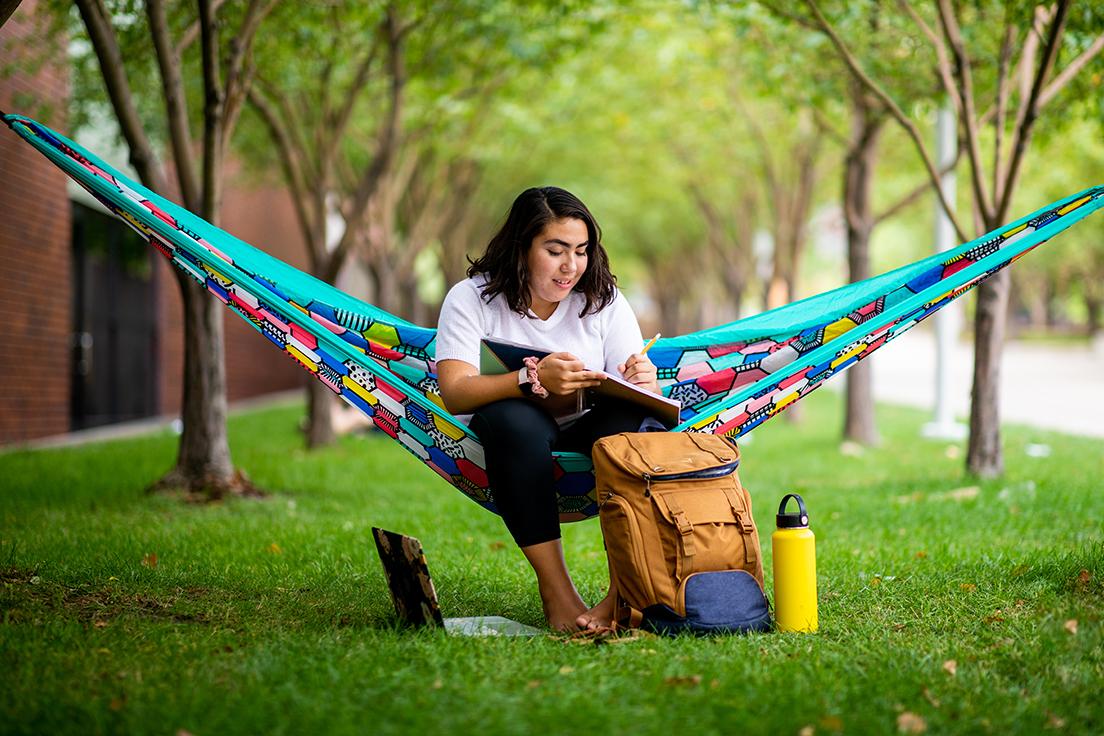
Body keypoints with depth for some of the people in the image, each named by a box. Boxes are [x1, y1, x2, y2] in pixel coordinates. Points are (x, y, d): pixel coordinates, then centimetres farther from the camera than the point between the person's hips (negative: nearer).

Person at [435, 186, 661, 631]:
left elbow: (636, 392, 1)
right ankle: (555, 588, -36)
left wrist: (643, 384, -26)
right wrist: (532, 380, -36)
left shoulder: (604, 299, 5)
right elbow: (455, 393, -19)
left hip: (589, 435, 2)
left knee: (628, 414, -31)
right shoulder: (470, 299, -5)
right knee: (512, 417, -37)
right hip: (512, 442, -2)